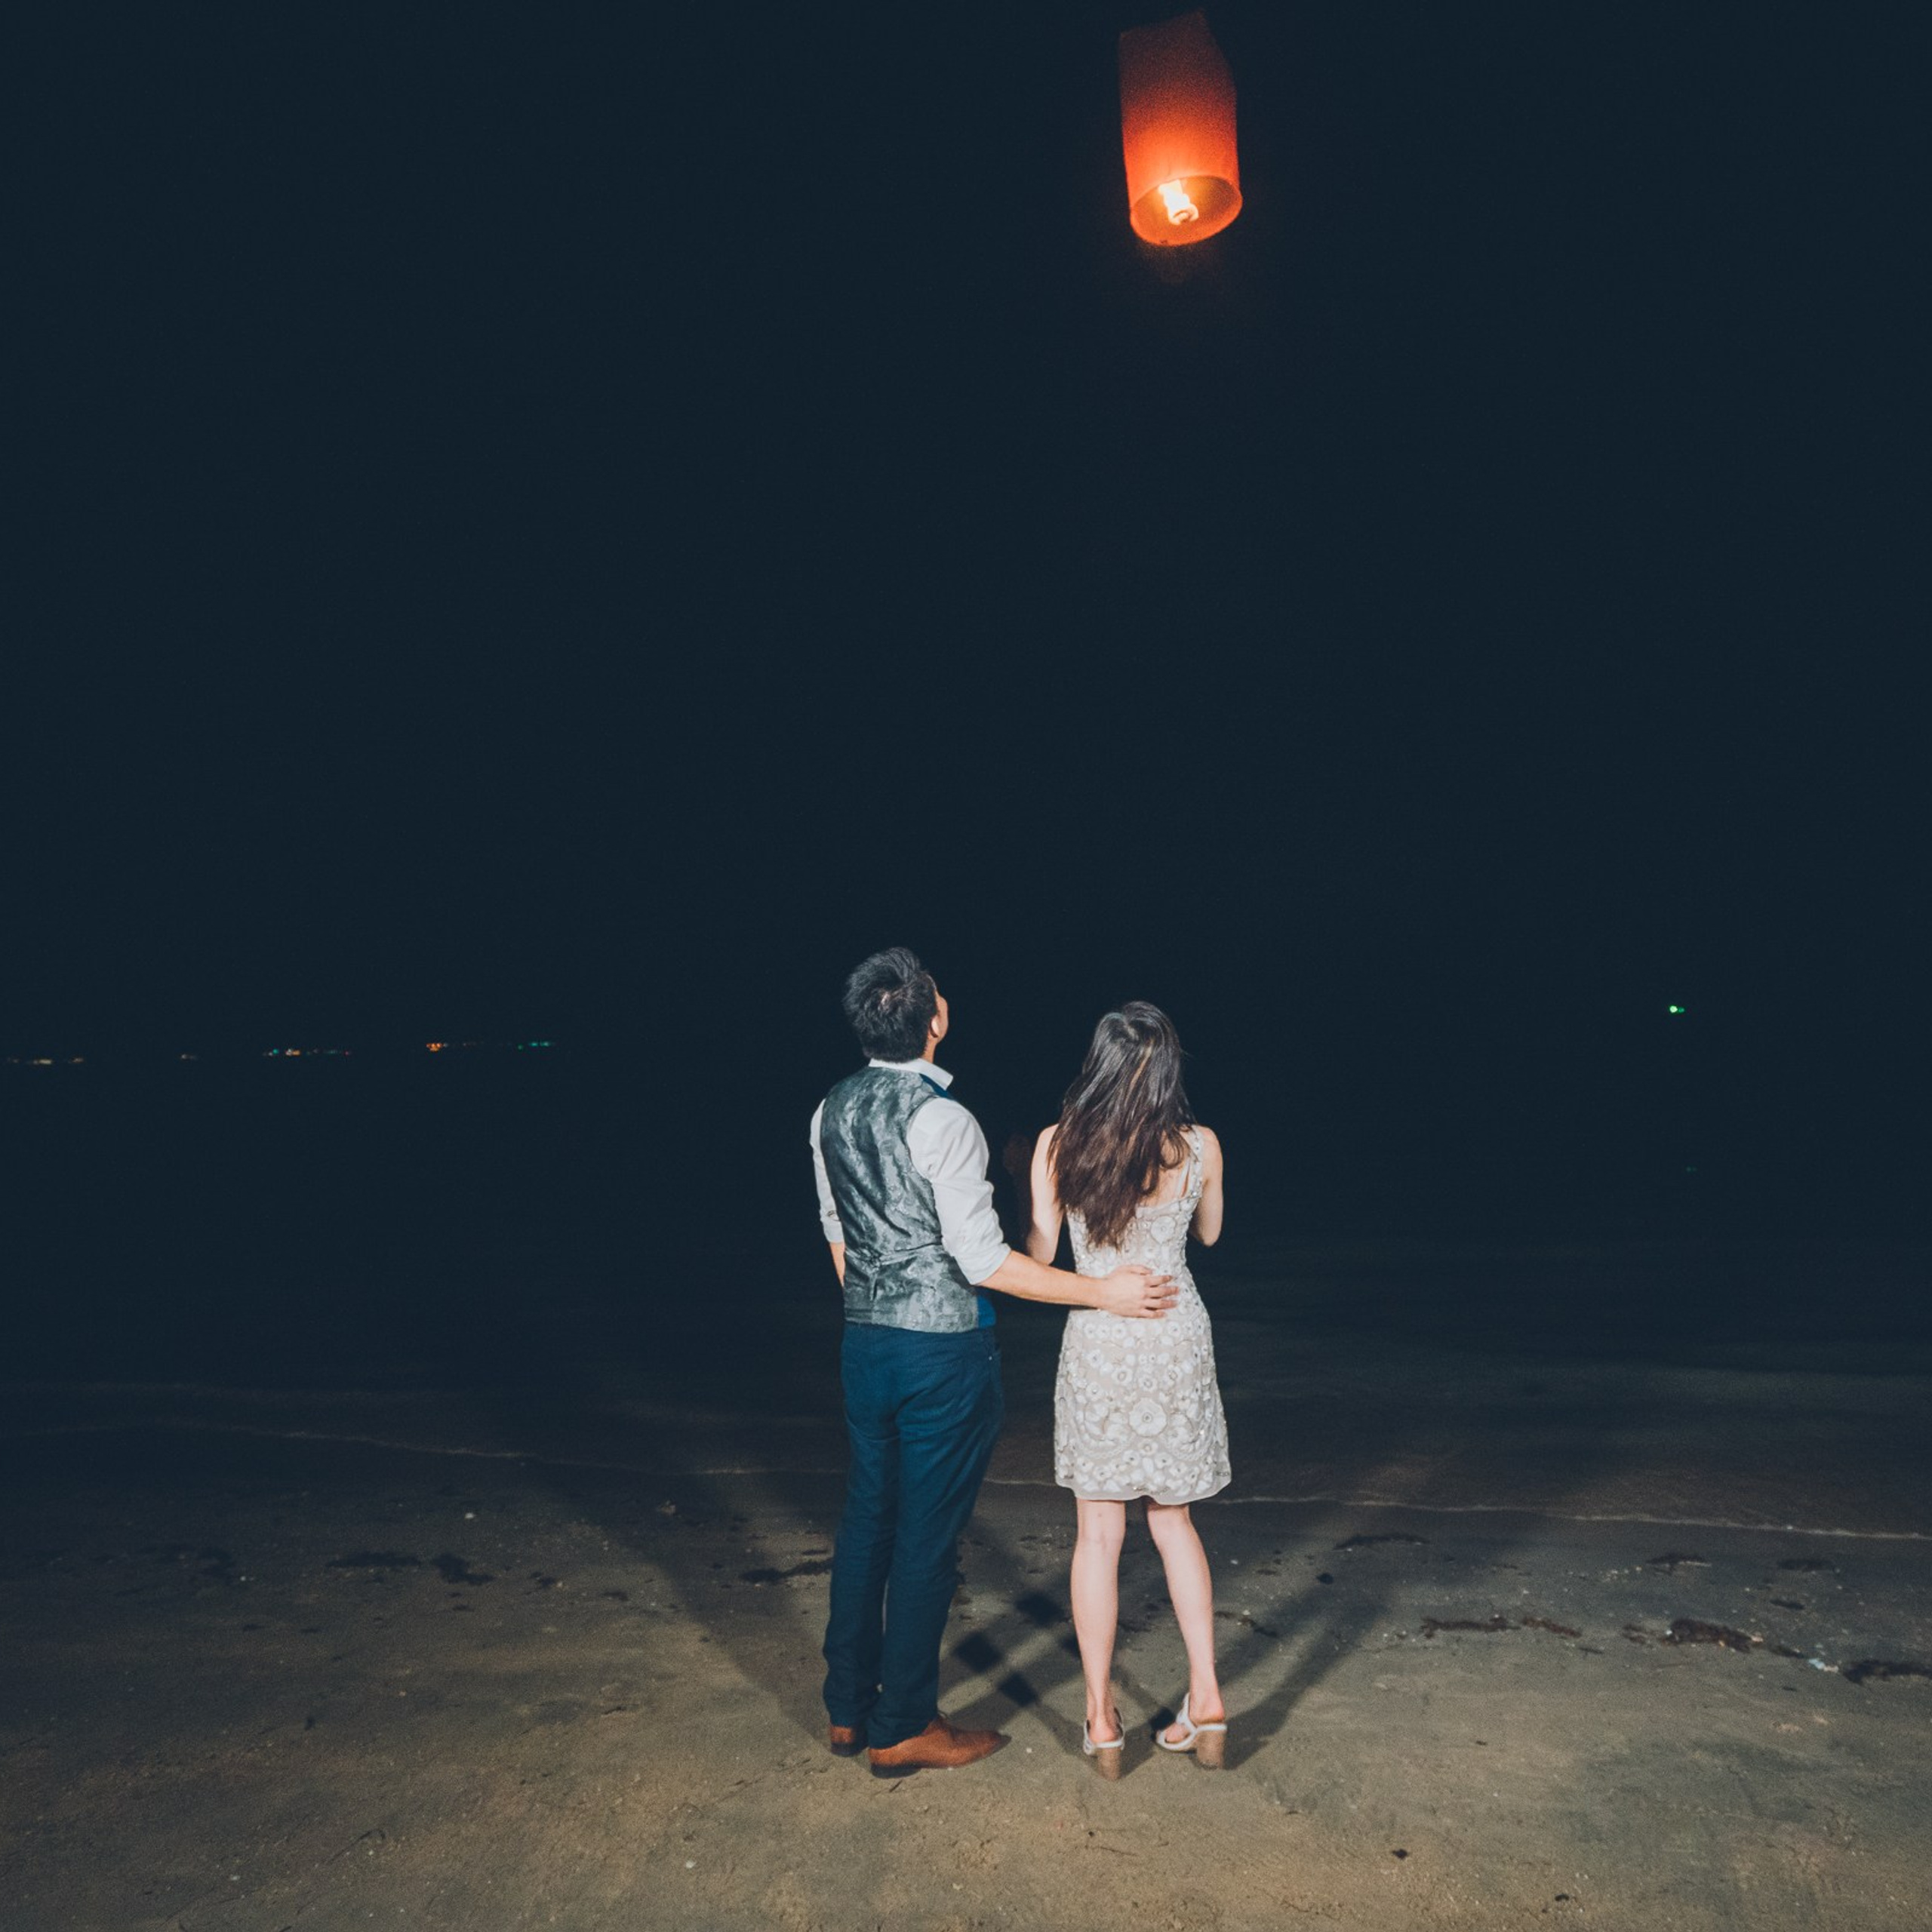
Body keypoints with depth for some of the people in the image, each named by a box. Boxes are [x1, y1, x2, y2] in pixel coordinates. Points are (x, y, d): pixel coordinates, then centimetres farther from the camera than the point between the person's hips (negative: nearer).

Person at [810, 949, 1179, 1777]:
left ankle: (847, 1708, 32)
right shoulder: (943, 1120, -20)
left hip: (865, 1342, 7)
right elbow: (984, 1261, -19)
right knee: (928, 1535, 7)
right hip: (942, 1351, -7)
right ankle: (902, 1729, 21)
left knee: (867, 1517, 18)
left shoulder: (832, 1111, 2)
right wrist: (1102, 1291, -13)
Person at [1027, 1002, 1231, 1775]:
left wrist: (1022, 1185, 13)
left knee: (1098, 1535, 10)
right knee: (1173, 1522, 19)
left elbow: (1039, 1255, -2)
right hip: (1177, 1343, 1)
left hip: (1095, 1346, -1)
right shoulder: (1199, 1147, -8)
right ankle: (1206, 1701, 21)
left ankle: (1101, 1721, 18)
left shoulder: (1057, 1144, -10)